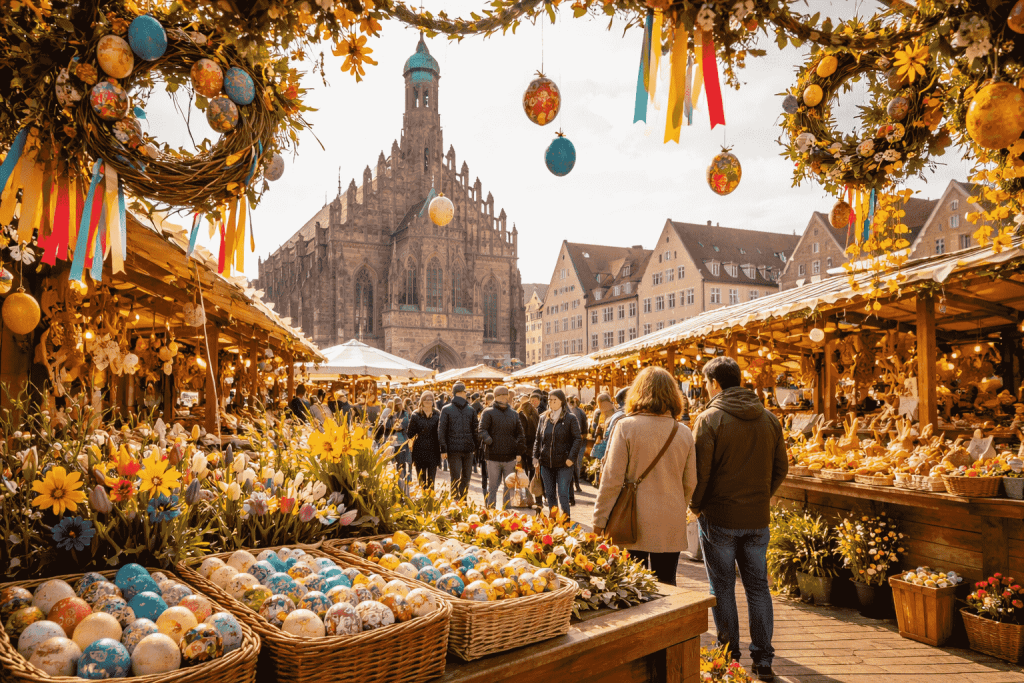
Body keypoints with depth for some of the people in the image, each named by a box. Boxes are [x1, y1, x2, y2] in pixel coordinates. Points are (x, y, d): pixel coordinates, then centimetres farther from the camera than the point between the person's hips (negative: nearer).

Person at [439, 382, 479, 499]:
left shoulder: (446, 409, -2)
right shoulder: (471, 409, 4)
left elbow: (441, 431, -5)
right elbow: (475, 430, 5)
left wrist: (443, 450, -4)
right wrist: (476, 448, 12)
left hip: (453, 449, -1)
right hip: (468, 448, 1)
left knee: (455, 479, 2)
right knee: (466, 478, 13)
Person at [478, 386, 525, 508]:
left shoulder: (514, 413, 12)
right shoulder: (488, 412, 0)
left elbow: (520, 434, 13)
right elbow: (482, 430, -9)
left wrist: (519, 452, 4)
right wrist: (489, 441, -28)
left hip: (510, 457, 4)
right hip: (493, 457, -4)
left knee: (509, 486, 9)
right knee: (493, 486, 3)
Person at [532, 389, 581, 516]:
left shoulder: (570, 418, -3)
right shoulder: (543, 418, 10)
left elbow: (578, 439, -5)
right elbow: (538, 439, 15)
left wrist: (571, 457, -13)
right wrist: (536, 456, 4)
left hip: (563, 463, -5)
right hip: (546, 463, 5)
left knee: (562, 495, -5)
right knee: (549, 494, 12)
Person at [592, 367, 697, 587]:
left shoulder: (626, 427, -10)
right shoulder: (684, 433, 2)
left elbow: (612, 479, -10)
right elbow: (690, 483, 8)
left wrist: (600, 519, -1)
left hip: (635, 522, -3)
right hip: (672, 527, 3)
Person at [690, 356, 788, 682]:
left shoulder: (709, 419, -13)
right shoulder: (769, 419, 3)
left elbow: (700, 471, -15)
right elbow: (780, 469, 8)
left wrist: (696, 506, 1)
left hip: (719, 518, -4)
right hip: (758, 519, 5)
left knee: (722, 589, 8)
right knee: (758, 587, 13)